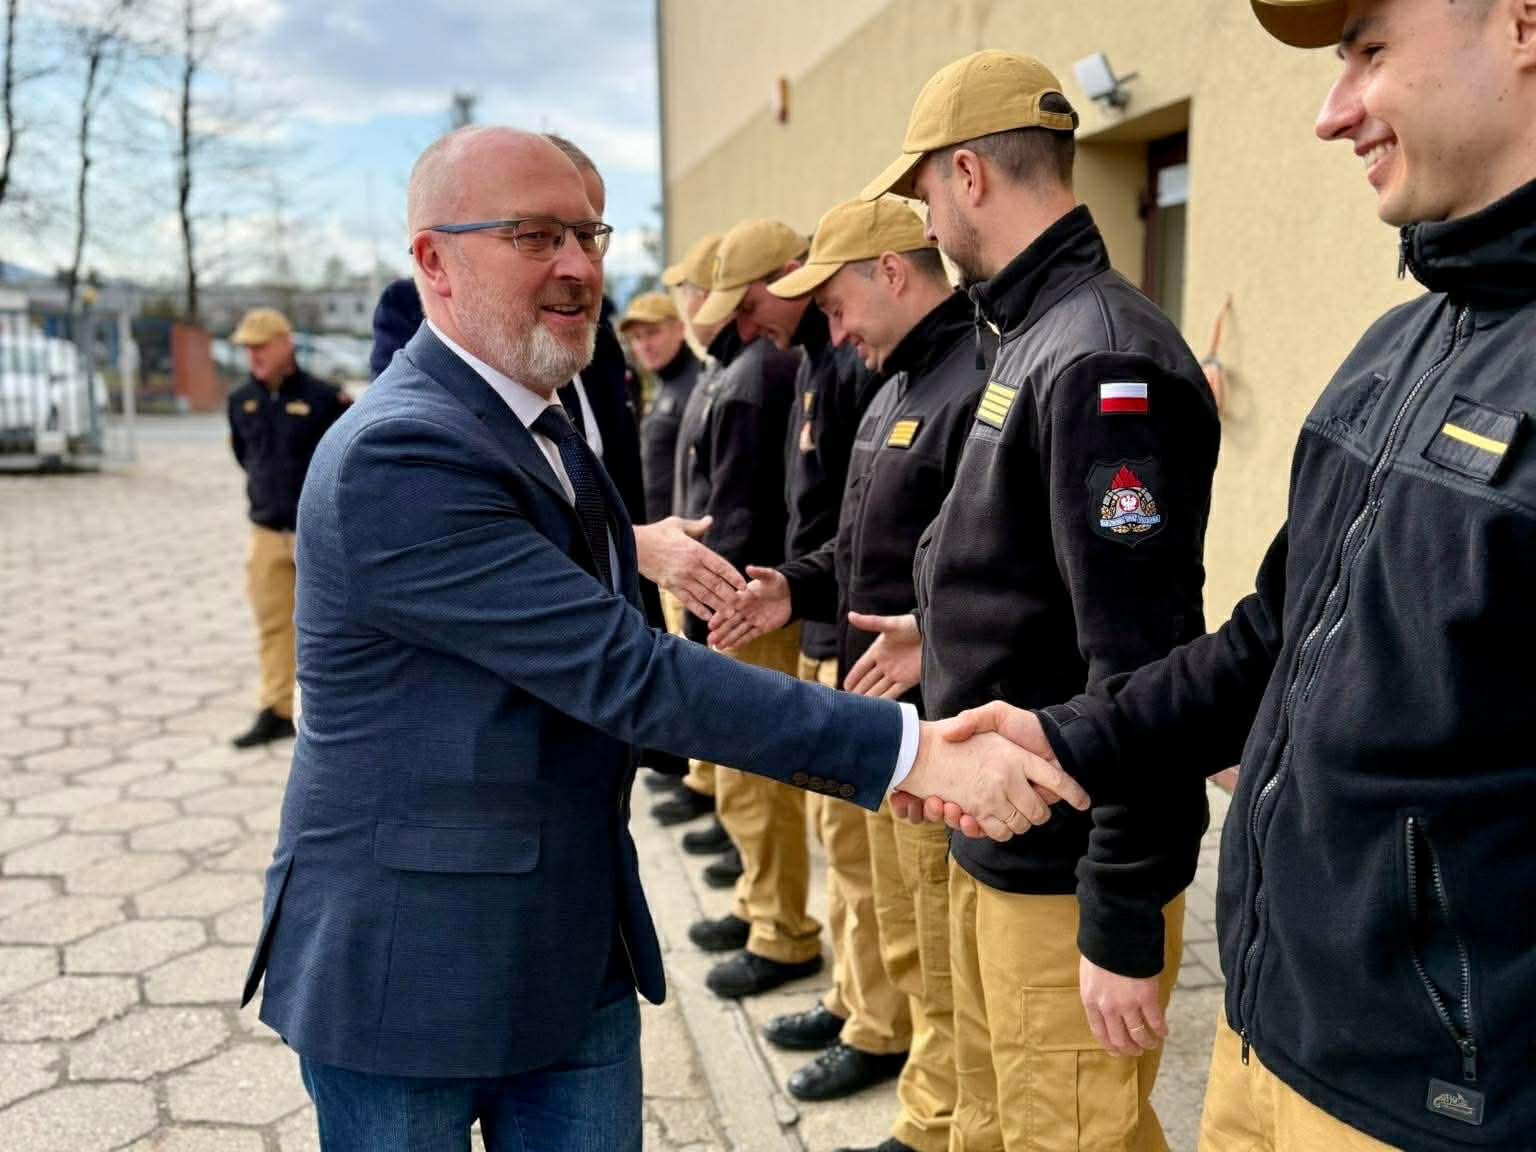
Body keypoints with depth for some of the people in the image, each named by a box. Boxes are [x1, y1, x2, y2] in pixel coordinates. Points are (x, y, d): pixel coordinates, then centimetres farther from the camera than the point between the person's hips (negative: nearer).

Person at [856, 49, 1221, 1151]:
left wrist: (1125, 922, -22)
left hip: (1071, 873, -10)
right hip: (998, 846, 10)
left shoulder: (1102, 359, -21)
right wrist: (938, 638, 30)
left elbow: (1140, 660, -25)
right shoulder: (1035, 338, 11)